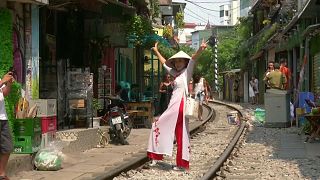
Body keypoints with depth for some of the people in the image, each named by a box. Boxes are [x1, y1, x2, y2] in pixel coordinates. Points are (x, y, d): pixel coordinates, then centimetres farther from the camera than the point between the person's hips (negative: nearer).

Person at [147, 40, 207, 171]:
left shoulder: (186, 72, -1)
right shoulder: (177, 74, 19)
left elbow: (193, 59, -20)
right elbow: (165, 63, 33)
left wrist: (200, 50, -36)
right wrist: (156, 51, 42)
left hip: (179, 106, -7)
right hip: (173, 106, 7)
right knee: (180, 134, 6)